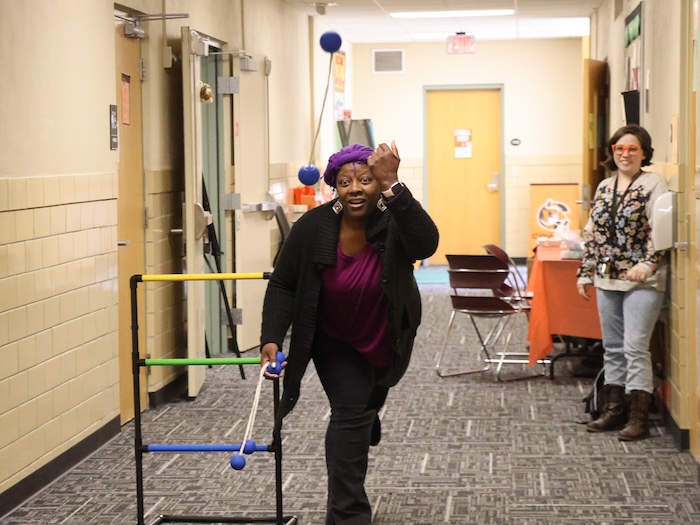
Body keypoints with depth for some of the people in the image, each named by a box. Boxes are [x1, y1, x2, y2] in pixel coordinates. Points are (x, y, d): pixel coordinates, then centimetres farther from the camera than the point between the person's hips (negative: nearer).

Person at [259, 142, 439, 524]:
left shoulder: (394, 222, -28)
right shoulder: (313, 228, -25)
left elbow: (426, 244, -51)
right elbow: (283, 285, -16)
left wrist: (392, 186, -61)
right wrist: (272, 339, -28)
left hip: (386, 342, 2)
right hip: (336, 341, -2)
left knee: (366, 408, 24)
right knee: (351, 413, -16)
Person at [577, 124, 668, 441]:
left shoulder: (653, 184, -6)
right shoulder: (605, 187, 13)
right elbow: (592, 234, 16)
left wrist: (647, 263, -26)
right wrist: (586, 273, 13)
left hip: (641, 281, -6)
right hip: (608, 279, 7)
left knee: (635, 347, -8)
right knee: (612, 347, 12)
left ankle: (639, 418, -2)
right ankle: (614, 410, 21)